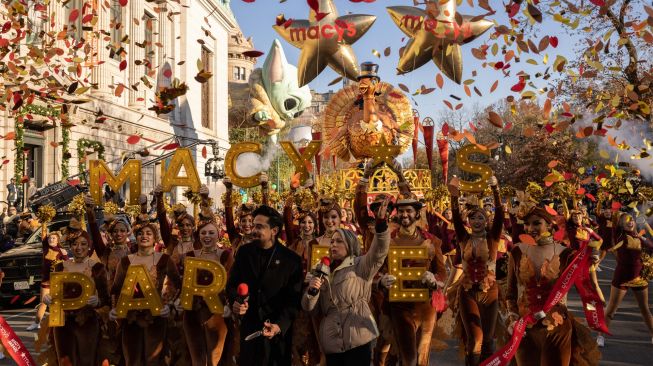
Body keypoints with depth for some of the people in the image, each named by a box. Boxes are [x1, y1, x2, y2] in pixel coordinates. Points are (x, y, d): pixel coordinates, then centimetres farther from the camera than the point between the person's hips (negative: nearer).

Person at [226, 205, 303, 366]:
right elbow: (232, 283, 9)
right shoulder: (244, 251, 1)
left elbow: (294, 299, -9)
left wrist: (280, 325, -22)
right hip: (248, 325, 3)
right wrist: (235, 301, -12)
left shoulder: (292, 259, -9)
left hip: (279, 330, -2)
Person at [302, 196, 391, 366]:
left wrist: (381, 222, -30)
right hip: (331, 342, 4)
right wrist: (312, 291, -8)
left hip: (358, 339, -4)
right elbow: (309, 307, 14)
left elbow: (379, 252, -16)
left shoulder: (360, 265, 5)